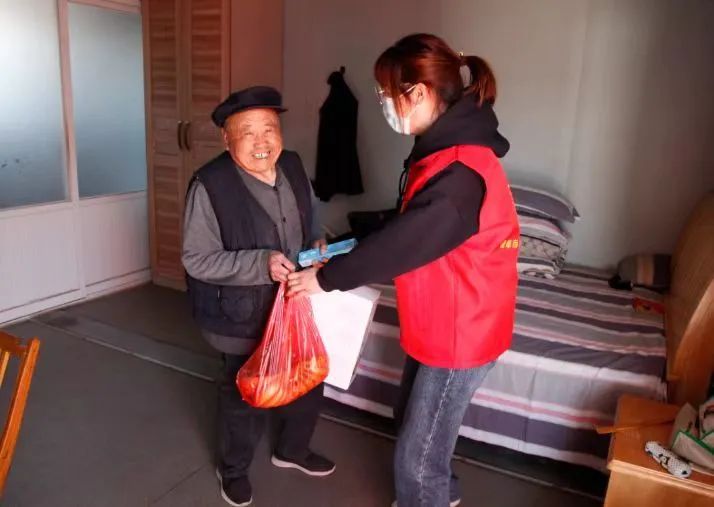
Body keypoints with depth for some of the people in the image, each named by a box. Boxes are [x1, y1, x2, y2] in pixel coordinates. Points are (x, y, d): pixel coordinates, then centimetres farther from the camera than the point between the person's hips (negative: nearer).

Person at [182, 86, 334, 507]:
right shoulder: (210, 186, -21)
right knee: (246, 394, 14)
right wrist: (261, 263, -30)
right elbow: (197, 260, -20)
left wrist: (317, 244, -8)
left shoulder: (294, 167, -2)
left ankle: (292, 450, 51)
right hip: (244, 315, -6)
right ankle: (234, 470, 45)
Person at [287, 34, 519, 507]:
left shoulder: (460, 170, -28)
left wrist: (327, 277, -15)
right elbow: (406, 223, 13)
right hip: (439, 323, 10)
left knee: (417, 453, 8)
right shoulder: (446, 150, 4)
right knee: (412, 419, 28)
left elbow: (404, 241, -28)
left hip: (459, 331, -10)